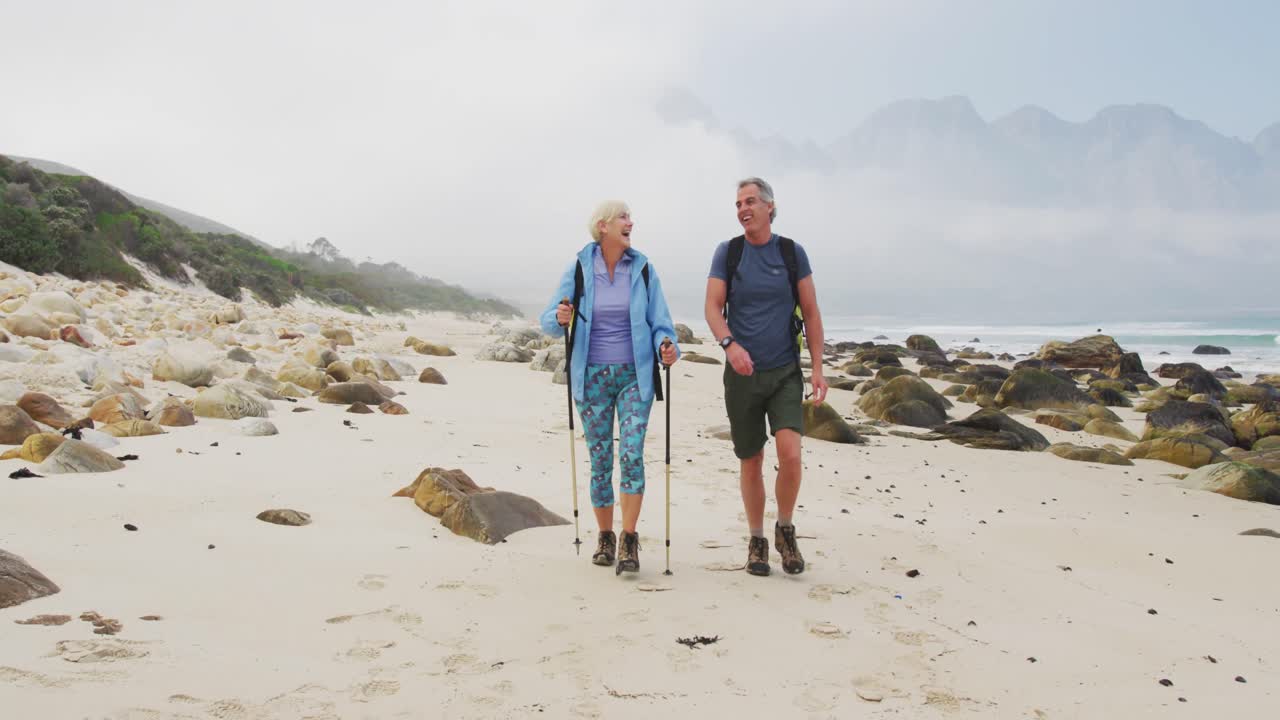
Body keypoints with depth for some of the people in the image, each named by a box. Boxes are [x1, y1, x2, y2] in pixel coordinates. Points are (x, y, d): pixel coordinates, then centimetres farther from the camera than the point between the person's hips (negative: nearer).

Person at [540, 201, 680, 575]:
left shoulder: (642, 269, 0)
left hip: (634, 375, 0)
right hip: (593, 376, 0)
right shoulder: (579, 269, -1)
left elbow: (660, 322, 1)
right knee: (599, 459, 6)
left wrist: (667, 346, -20)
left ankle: (629, 541, -4)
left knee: (631, 454, -11)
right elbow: (548, 320, 0)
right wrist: (560, 318, -23)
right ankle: (605, 537, 21)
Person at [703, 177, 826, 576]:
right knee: (751, 462, 7)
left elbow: (811, 312, 4)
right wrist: (729, 343, -25)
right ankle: (756, 540, 25)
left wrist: (818, 368, -3)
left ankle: (785, 529, 7)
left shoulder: (792, 252, 3)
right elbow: (712, 306, -5)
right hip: (742, 373, 1)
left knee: (790, 453, -17)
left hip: (785, 371, -1)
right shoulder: (727, 252, 3)